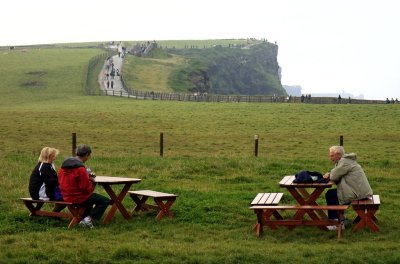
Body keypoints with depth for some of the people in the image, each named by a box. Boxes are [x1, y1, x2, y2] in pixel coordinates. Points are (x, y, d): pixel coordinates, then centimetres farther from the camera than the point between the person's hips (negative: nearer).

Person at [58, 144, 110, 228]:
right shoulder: (80, 169, -22)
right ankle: (88, 219, -9)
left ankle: (84, 217, 27)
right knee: (105, 201, -4)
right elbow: (87, 188, -20)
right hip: (78, 197, -9)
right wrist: (91, 182, 0)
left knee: (91, 197, 35)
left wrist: (87, 177, 9)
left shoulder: (64, 165, 4)